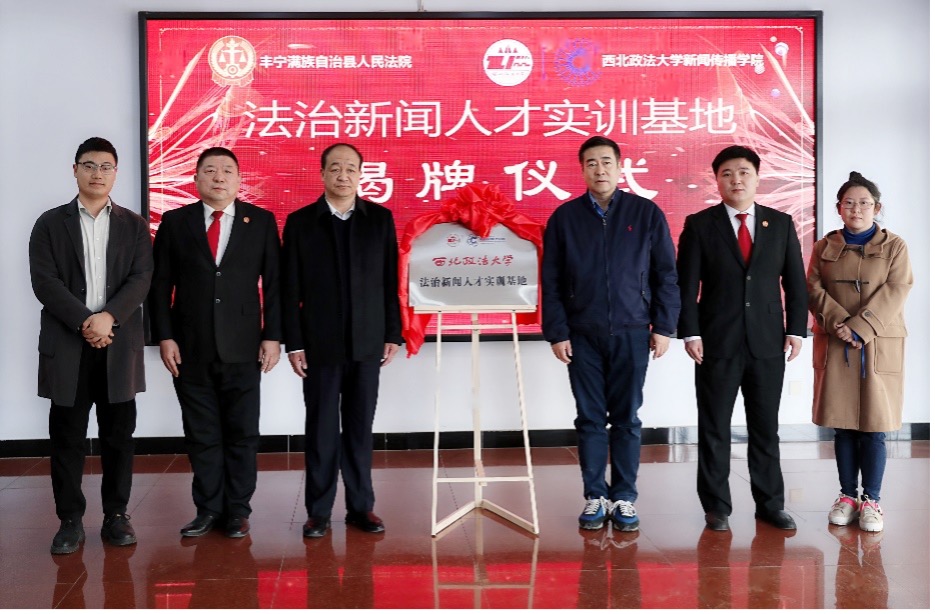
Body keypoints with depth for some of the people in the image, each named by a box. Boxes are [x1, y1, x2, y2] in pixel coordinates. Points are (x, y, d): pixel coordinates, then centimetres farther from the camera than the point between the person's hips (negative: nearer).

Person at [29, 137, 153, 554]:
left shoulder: (134, 225, 11)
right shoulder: (50, 223, 7)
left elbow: (141, 280, -1)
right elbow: (44, 281, -3)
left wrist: (108, 317, -16)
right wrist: (85, 322, -14)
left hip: (119, 345, 1)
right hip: (66, 345, 0)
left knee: (118, 434, 5)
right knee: (67, 437, 3)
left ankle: (116, 515, 16)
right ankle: (70, 520, 13)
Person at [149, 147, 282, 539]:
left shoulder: (261, 222, 4)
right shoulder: (174, 222, 6)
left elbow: (274, 283, 3)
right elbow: (160, 285, 5)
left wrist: (272, 336, -4)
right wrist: (164, 337, -3)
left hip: (242, 348, -1)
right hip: (191, 349, 1)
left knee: (242, 434, 5)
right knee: (201, 435, 8)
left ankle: (237, 510, 17)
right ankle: (208, 509, 19)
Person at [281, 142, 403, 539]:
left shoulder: (380, 219, 5)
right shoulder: (300, 222, 1)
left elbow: (390, 281, 5)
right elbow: (290, 289, -1)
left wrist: (393, 334, 2)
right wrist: (293, 343, -5)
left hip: (366, 342, 1)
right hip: (320, 344, -1)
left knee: (360, 428, 8)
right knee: (321, 429, 5)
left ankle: (360, 506, 18)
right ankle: (319, 510, 14)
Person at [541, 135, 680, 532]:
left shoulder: (646, 213, 3)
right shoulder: (564, 217, 4)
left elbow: (665, 274, 4)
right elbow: (551, 281, 4)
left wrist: (663, 327, -1)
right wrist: (556, 332, -2)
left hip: (632, 332, 0)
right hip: (583, 334, 1)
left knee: (626, 419, 5)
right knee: (590, 419, 5)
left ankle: (624, 498, 14)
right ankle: (595, 497, 14)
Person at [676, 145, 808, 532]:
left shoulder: (781, 224, 7)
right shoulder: (699, 225, 1)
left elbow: (795, 281, 8)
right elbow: (686, 284, -3)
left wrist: (796, 329, 1)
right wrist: (690, 333, -10)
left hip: (768, 342, 2)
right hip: (717, 342, -2)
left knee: (766, 428, 10)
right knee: (714, 428, 5)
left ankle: (770, 504, 21)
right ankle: (716, 507, 15)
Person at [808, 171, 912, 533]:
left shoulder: (895, 247, 4)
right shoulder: (825, 247, 11)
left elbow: (894, 293, -7)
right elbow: (813, 288, 1)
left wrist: (859, 327, -18)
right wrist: (838, 323, -15)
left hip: (878, 347, -2)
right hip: (834, 348, 2)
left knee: (874, 426, -1)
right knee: (842, 424, 6)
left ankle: (871, 500, 7)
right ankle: (848, 496, 16)